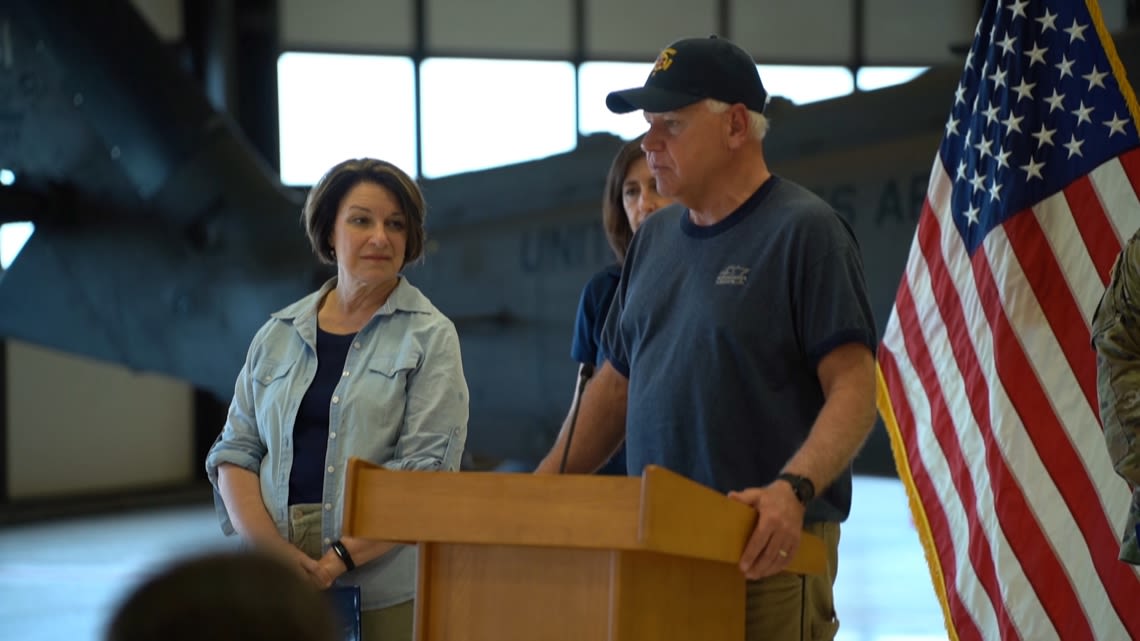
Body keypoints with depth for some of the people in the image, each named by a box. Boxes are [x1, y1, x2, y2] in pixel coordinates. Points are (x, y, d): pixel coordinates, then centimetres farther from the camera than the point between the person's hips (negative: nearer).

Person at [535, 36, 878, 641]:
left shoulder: (805, 231, -6)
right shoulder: (655, 239, 16)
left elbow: (852, 391, -13)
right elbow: (615, 387, 22)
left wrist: (793, 489, -29)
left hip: (766, 550, -6)